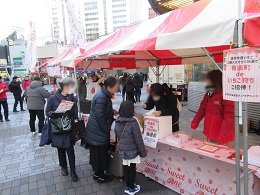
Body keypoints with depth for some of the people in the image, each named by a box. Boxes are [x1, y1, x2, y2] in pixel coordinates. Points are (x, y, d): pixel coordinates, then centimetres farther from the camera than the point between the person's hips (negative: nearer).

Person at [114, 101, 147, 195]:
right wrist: (143, 152, -7)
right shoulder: (133, 122, -22)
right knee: (132, 168, 10)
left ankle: (127, 187, 31)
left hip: (122, 149, 5)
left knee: (126, 168, 16)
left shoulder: (117, 121, -4)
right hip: (132, 150, -5)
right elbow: (138, 139, -17)